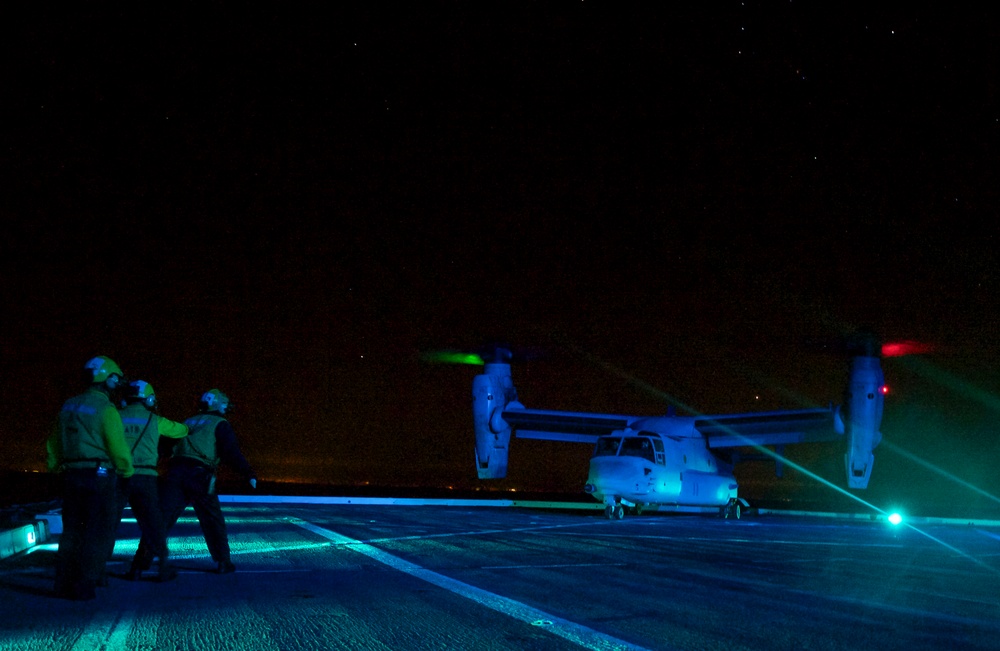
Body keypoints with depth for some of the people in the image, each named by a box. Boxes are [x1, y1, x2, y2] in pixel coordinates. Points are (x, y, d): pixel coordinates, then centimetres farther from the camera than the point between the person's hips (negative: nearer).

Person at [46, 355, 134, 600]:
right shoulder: (106, 410, -12)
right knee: (98, 532, 0)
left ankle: (64, 582, 19)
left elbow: (53, 443, 17)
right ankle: (83, 585, -2)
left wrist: (57, 468, 25)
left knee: (72, 530, 16)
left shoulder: (69, 406, 11)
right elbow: (119, 448, -13)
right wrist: (127, 470, 3)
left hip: (71, 476, 7)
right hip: (98, 476, -7)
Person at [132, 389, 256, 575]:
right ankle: (223, 562, 12)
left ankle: (142, 559, -9)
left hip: (175, 474, 4)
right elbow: (231, 452, -6)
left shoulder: (188, 423, 26)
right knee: (213, 521, 8)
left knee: (161, 518, 0)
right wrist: (248, 473, -8)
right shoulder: (220, 424, 9)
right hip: (199, 476, -4)